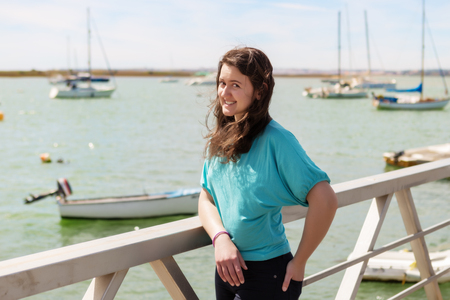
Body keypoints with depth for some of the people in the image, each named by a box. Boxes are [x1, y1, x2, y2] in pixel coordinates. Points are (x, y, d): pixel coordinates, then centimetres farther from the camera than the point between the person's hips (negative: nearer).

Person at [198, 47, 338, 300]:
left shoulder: (275, 140, -19)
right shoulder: (221, 139, 3)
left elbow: (325, 201, -24)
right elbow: (206, 198, 7)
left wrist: (298, 263, -16)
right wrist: (220, 238, -13)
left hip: (267, 273, -6)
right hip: (228, 268, 7)